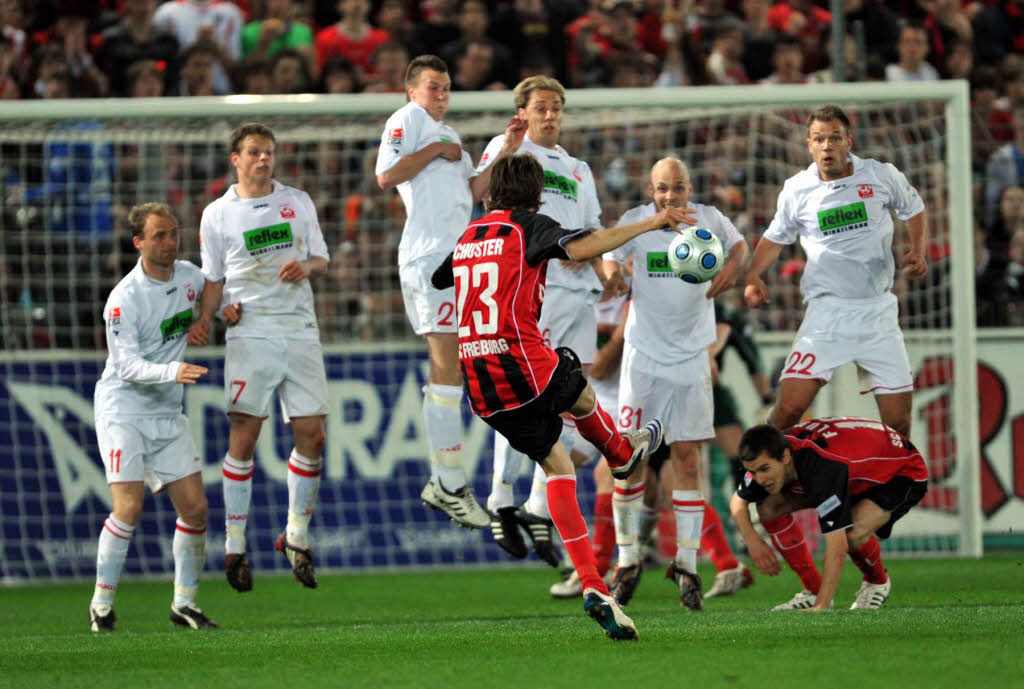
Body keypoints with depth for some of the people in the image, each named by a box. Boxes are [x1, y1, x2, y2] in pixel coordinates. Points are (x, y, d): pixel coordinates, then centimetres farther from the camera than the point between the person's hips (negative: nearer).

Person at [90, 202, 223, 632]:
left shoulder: (188, 276, 4)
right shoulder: (125, 298, -16)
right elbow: (126, 365, -22)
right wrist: (171, 371, -38)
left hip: (167, 413, 6)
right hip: (122, 409, -6)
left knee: (195, 507, -1)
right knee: (129, 507, -16)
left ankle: (184, 604, 12)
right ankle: (101, 605, -4)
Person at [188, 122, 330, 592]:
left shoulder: (297, 201, 12)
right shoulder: (217, 214, 7)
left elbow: (322, 259, 15)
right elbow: (214, 280, 11)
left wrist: (306, 266, -8)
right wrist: (204, 321, -6)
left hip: (301, 330, 2)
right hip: (250, 333, -2)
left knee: (312, 436, -2)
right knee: (244, 435, -8)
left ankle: (296, 536, 15)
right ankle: (235, 546, 0)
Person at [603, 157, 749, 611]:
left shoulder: (709, 220, -1)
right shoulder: (634, 222, -3)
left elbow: (738, 245, 19)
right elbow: (612, 260, 12)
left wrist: (732, 268, -3)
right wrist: (614, 278, -11)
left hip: (691, 357, 0)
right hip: (643, 355, 0)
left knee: (687, 458, -4)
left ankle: (687, 564, 3)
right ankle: (628, 560, 8)